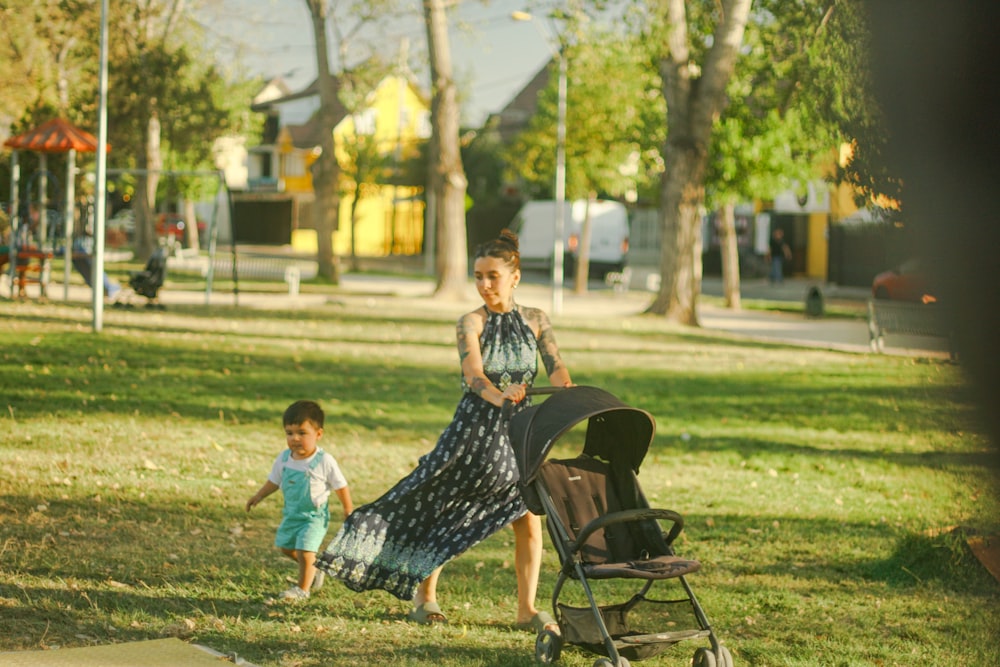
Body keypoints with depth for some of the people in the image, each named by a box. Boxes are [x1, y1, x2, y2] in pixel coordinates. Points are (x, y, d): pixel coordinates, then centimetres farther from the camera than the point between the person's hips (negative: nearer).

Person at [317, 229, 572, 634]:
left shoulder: (534, 321, 3)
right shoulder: (471, 323, -7)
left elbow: (555, 368, -7)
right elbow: (474, 374, -23)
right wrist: (500, 395, -44)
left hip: (518, 433, 2)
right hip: (473, 429, -2)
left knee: (529, 521, -2)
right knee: (439, 509, 5)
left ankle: (527, 608, 9)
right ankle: (425, 596, 22)